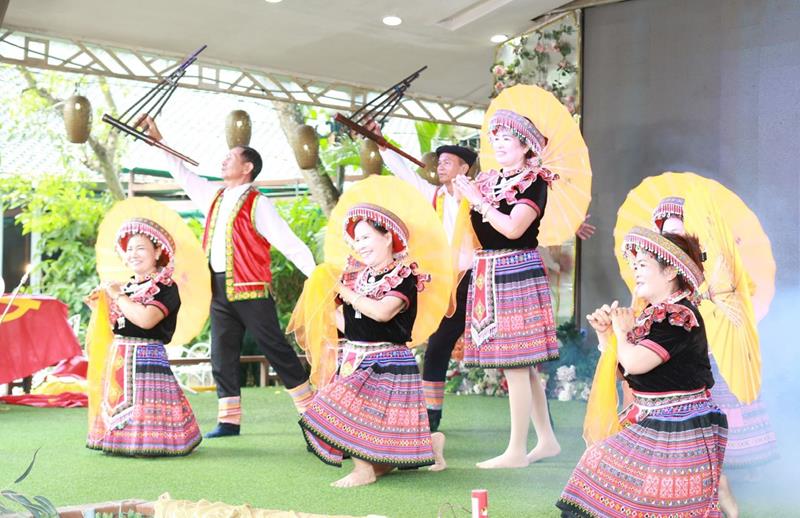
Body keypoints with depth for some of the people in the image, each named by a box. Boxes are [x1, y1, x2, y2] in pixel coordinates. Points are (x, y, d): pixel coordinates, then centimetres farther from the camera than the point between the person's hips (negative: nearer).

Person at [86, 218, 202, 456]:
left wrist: (118, 296, -15)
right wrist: (100, 307, 7)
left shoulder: (166, 288, -10)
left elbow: (145, 319, -26)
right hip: (119, 358, 8)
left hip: (146, 357, -8)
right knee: (118, 404, 11)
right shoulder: (128, 286, 15)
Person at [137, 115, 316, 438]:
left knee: (276, 350, -2)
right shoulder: (214, 196, 14)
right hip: (220, 290, 7)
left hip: (251, 290, -7)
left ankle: (311, 411, 8)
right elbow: (183, 175, 26)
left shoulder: (257, 204, -7)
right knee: (222, 356, 7)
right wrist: (158, 141, 26)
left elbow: (289, 242, -12)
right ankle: (229, 421, 13)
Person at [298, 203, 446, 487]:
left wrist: (349, 294, -12)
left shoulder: (404, 277, -10)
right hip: (355, 356, 8)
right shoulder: (358, 275, 14)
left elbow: (381, 312, -24)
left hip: (387, 358, -8)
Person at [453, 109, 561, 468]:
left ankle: (516, 451, -1)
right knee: (522, 365, 12)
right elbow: (474, 232, 16)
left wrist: (477, 199, -12)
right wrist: (460, 195, 8)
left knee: (515, 364, -7)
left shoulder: (534, 182, -5)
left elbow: (512, 228, -18)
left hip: (517, 271, -8)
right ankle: (546, 440, 21)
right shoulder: (487, 181, 15)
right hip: (487, 273, 8)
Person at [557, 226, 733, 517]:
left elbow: (634, 363, -25)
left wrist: (622, 331, -6)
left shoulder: (679, 315, -18)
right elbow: (624, 371, 17)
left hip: (682, 428, -10)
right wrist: (605, 334, 3)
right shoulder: (652, 315, 10)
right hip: (653, 425, 10)